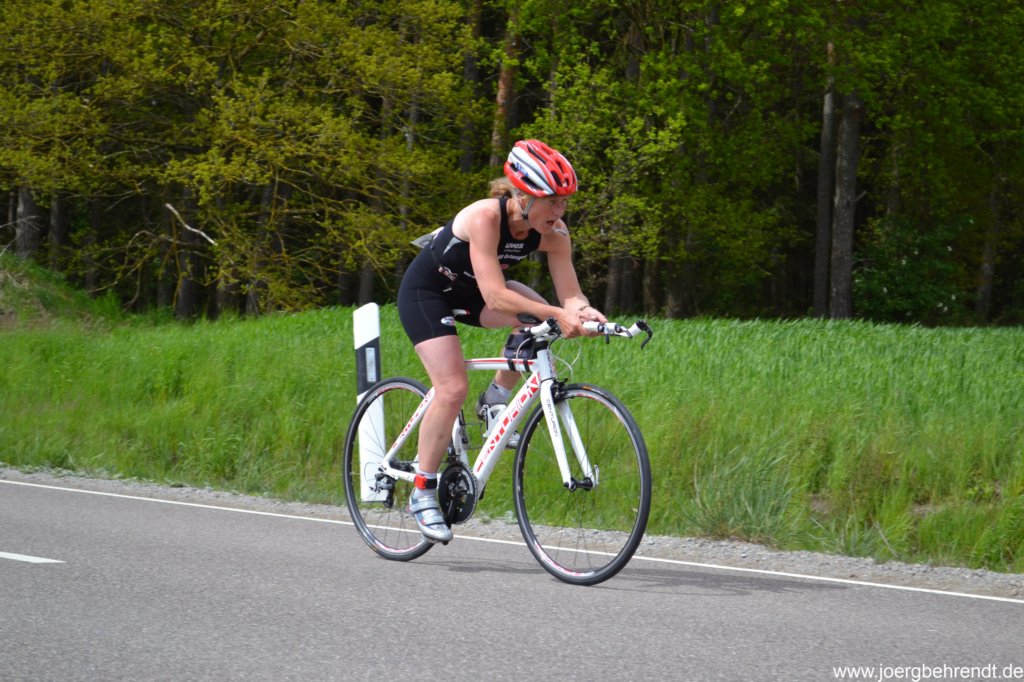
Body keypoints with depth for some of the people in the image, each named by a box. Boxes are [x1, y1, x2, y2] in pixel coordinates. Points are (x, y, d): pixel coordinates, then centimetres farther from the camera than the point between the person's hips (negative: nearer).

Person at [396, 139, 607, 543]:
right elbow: (495, 297, -42)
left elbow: (569, 294, -19)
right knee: (453, 389, -19)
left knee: (538, 320, -21)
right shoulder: (484, 218, -36)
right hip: (425, 291, -6)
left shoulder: (553, 232, -18)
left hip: (470, 292, 6)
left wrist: (583, 312, -42)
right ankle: (422, 494, -7)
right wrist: (557, 314, -49)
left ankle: (495, 400, 1)